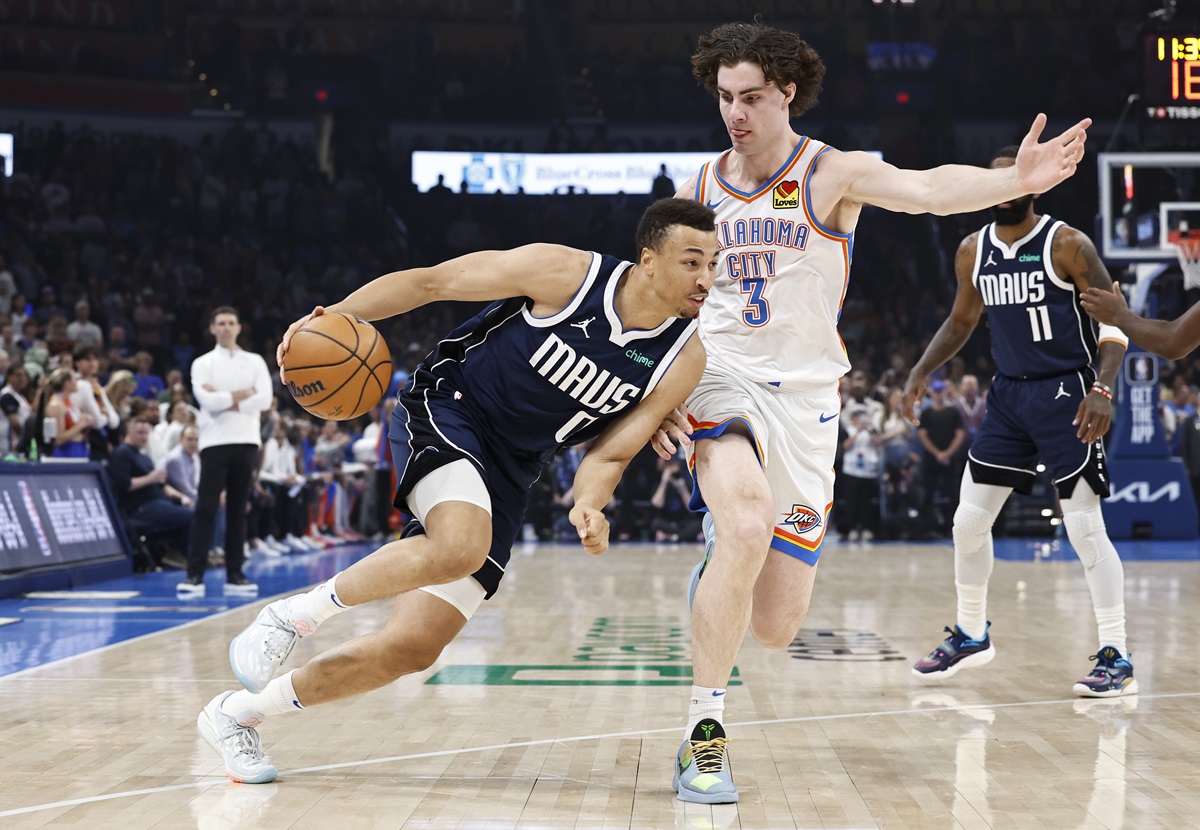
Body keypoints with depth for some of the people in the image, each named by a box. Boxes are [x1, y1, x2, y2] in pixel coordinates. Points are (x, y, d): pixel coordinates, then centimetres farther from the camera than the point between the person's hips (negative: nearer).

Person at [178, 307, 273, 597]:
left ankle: (234, 574, 9)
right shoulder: (203, 364, 4)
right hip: (215, 442, -2)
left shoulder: (255, 362, 10)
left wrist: (225, 401, -8)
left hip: (246, 442, 2)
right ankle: (195, 575, -9)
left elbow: (264, 399, -5)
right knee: (206, 509, -7)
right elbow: (208, 401, -11)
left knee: (238, 510, 5)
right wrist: (243, 394, -6)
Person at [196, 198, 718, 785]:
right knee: (460, 548, -38)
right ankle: (293, 614, -15)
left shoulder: (685, 358, -6)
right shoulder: (567, 273, -16)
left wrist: (588, 506, -25)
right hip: (445, 410, -5)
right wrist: (335, 315, -19)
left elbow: (610, 453, -3)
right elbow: (430, 281, -8)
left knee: (413, 648, -3)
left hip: (506, 471, 5)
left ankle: (239, 713, 16)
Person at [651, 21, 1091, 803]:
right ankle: (705, 733, -22)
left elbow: (929, 188, -23)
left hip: (806, 395, 0)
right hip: (720, 378, 0)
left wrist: (1015, 180, -41)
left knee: (776, 627, 1)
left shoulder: (833, 173, -4)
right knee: (747, 523, -33)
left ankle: (725, 557, 39)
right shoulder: (699, 190, 6)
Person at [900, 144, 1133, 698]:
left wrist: (1103, 388, -26)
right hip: (1008, 394, 6)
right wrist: (922, 371, 7)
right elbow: (961, 320, 20)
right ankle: (971, 636, 26)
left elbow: (1115, 320, -12)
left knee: (1085, 527, -10)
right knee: (968, 520, 7)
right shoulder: (973, 251, 5)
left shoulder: (1066, 245, -12)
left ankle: (1116, 659, -3)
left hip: (1065, 395, -6)